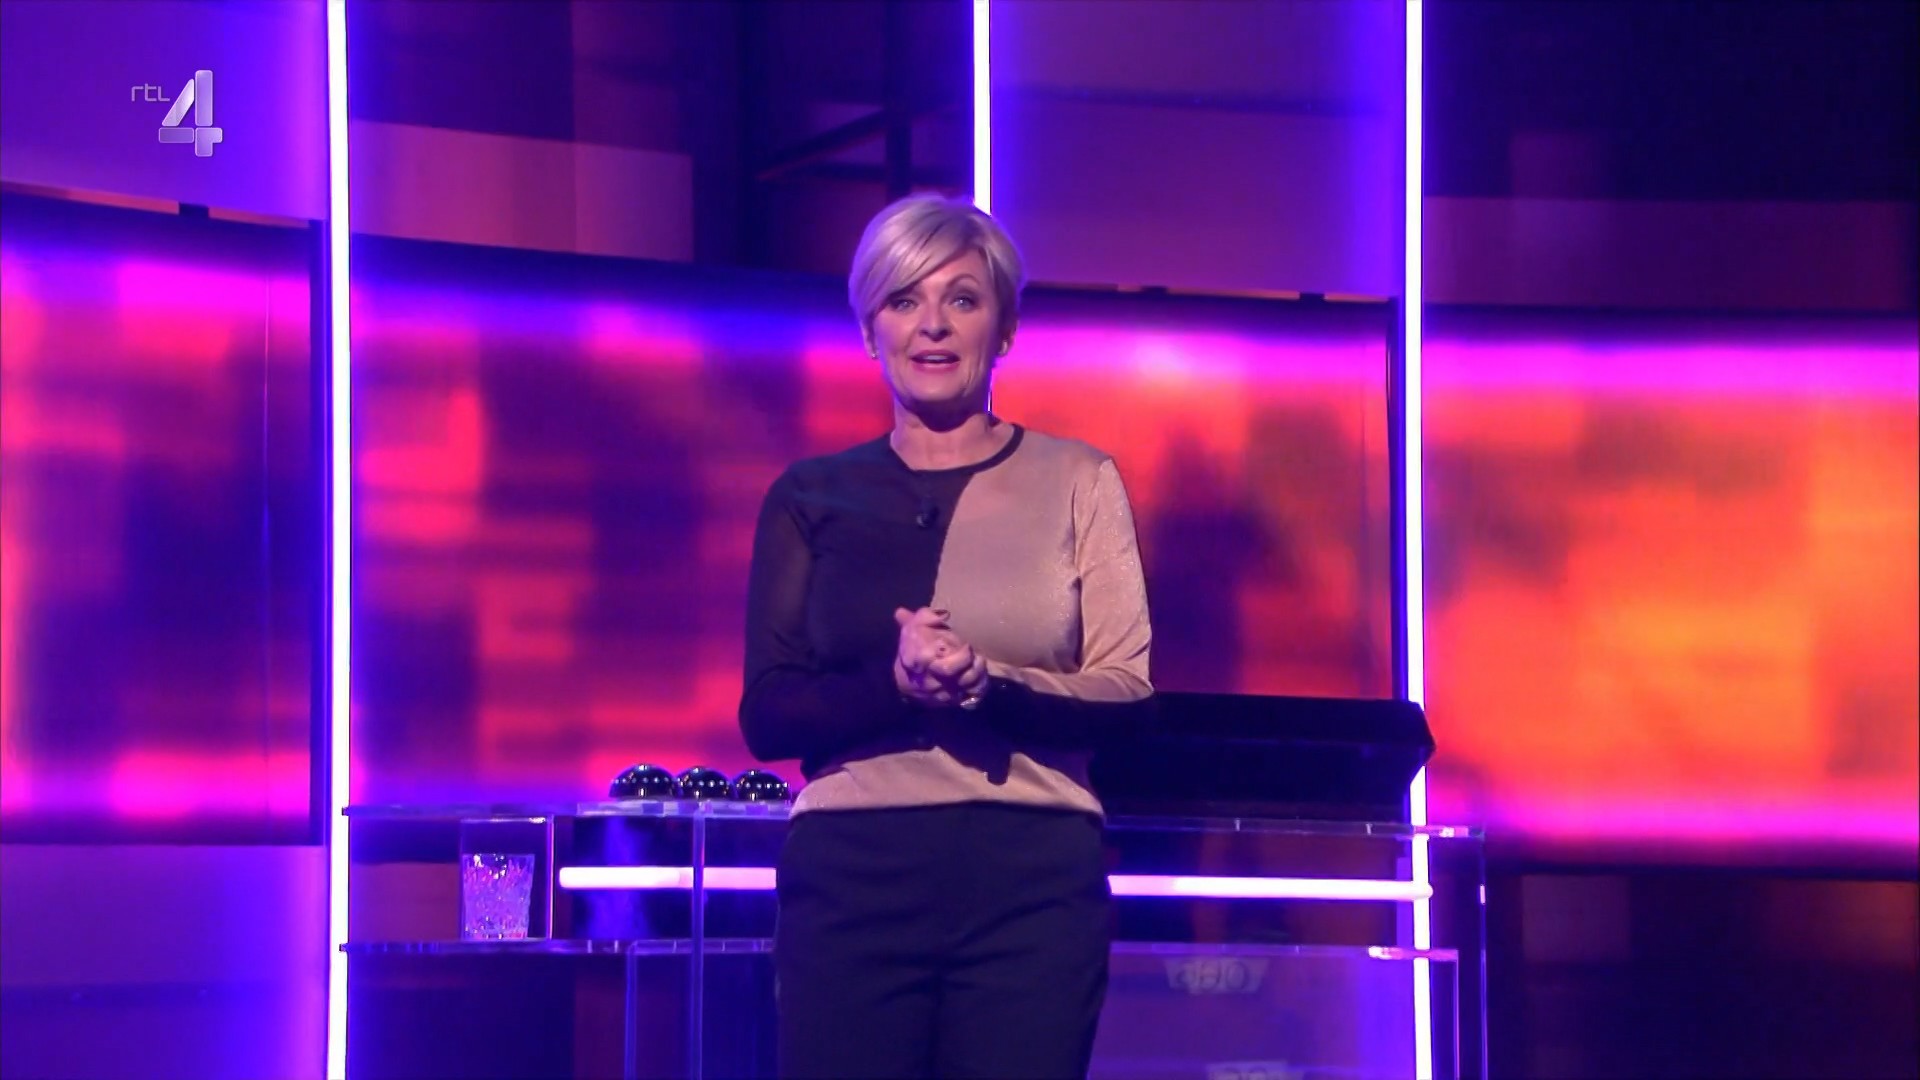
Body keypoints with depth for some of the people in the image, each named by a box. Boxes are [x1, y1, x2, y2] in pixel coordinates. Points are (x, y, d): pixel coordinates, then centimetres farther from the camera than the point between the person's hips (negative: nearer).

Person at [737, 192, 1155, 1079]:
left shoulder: (1077, 482, 8)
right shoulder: (813, 498, 10)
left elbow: (1127, 692, 0)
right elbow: (767, 715, 3)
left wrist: (988, 687, -18)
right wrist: (894, 684, -16)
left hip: (1033, 882, 0)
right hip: (851, 879, 1)